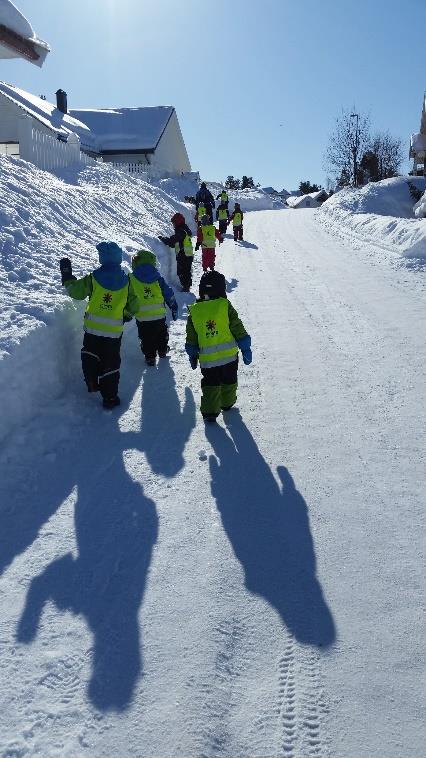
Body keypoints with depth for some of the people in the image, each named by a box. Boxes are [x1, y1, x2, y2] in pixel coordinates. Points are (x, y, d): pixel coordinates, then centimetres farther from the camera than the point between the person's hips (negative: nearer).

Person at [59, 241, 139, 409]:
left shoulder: (93, 278, -9)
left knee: (90, 357, 23)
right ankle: (110, 398, 11)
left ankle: (92, 384, 30)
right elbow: (133, 306, 3)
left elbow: (76, 291, 0)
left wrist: (67, 275, 15)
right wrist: (127, 315, 24)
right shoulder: (126, 282, -4)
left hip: (93, 328, 0)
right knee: (110, 364, 7)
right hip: (114, 331, 1)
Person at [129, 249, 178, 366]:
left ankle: (150, 357, 14)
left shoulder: (131, 279, -6)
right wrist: (174, 308, 14)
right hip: (159, 315, 2)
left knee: (146, 338, 12)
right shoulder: (157, 278, -3)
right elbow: (169, 295, 2)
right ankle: (162, 351, 39)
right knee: (162, 334, 25)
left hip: (142, 317, -2)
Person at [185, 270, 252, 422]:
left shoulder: (194, 311, -2)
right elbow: (238, 330, -5)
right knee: (228, 380, 20)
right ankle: (227, 402, 36)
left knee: (210, 384, 12)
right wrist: (246, 349, 4)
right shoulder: (225, 306, -9)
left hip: (207, 358, 1)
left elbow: (191, 338, 6)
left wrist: (192, 355, 19)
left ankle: (210, 411, 5)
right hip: (229, 355, -1)